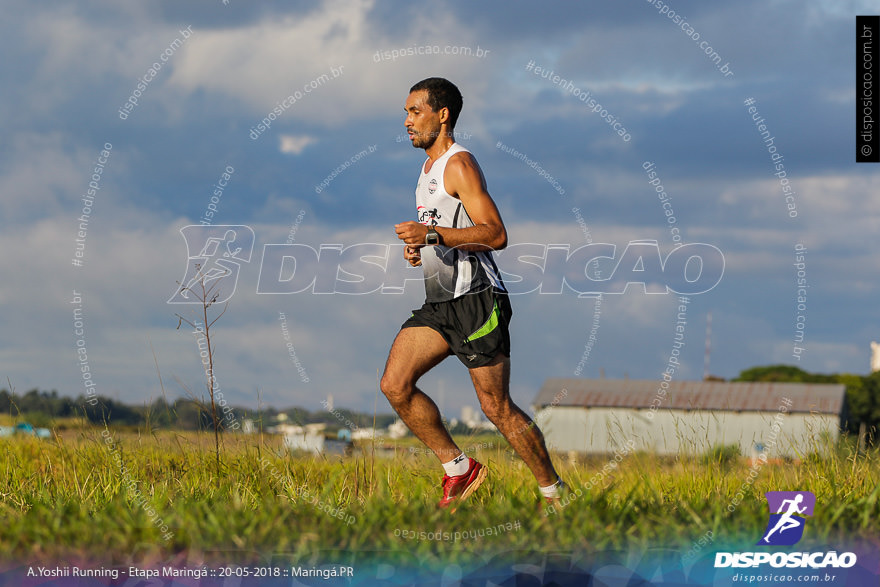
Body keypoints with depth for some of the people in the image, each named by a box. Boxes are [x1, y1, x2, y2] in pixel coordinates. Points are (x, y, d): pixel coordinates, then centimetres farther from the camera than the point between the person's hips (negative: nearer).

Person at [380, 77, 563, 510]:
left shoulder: (459, 164, -11)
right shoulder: (430, 166, 19)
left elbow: (496, 234, -21)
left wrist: (432, 235, -27)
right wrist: (419, 246, 12)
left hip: (475, 300, -9)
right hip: (438, 302, 9)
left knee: (497, 408, -6)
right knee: (394, 385, -5)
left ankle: (554, 494, 7)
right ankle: (459, 469, 6)